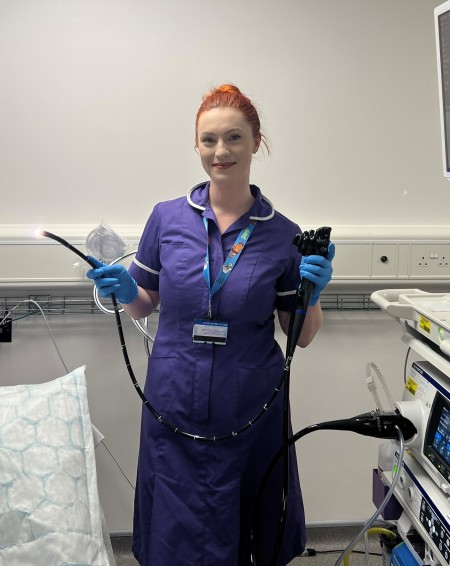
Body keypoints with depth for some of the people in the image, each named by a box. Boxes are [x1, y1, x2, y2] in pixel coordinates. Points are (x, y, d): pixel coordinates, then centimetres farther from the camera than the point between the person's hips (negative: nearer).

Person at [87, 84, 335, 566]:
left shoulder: (283, 234, -3)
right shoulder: (168, 218, -2)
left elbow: (302, 336, 4)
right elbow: (144, 305, 9)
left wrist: (312, 292, -15)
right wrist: (123, 290, -11)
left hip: (251, 413, 0)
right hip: (174, 407, 1)